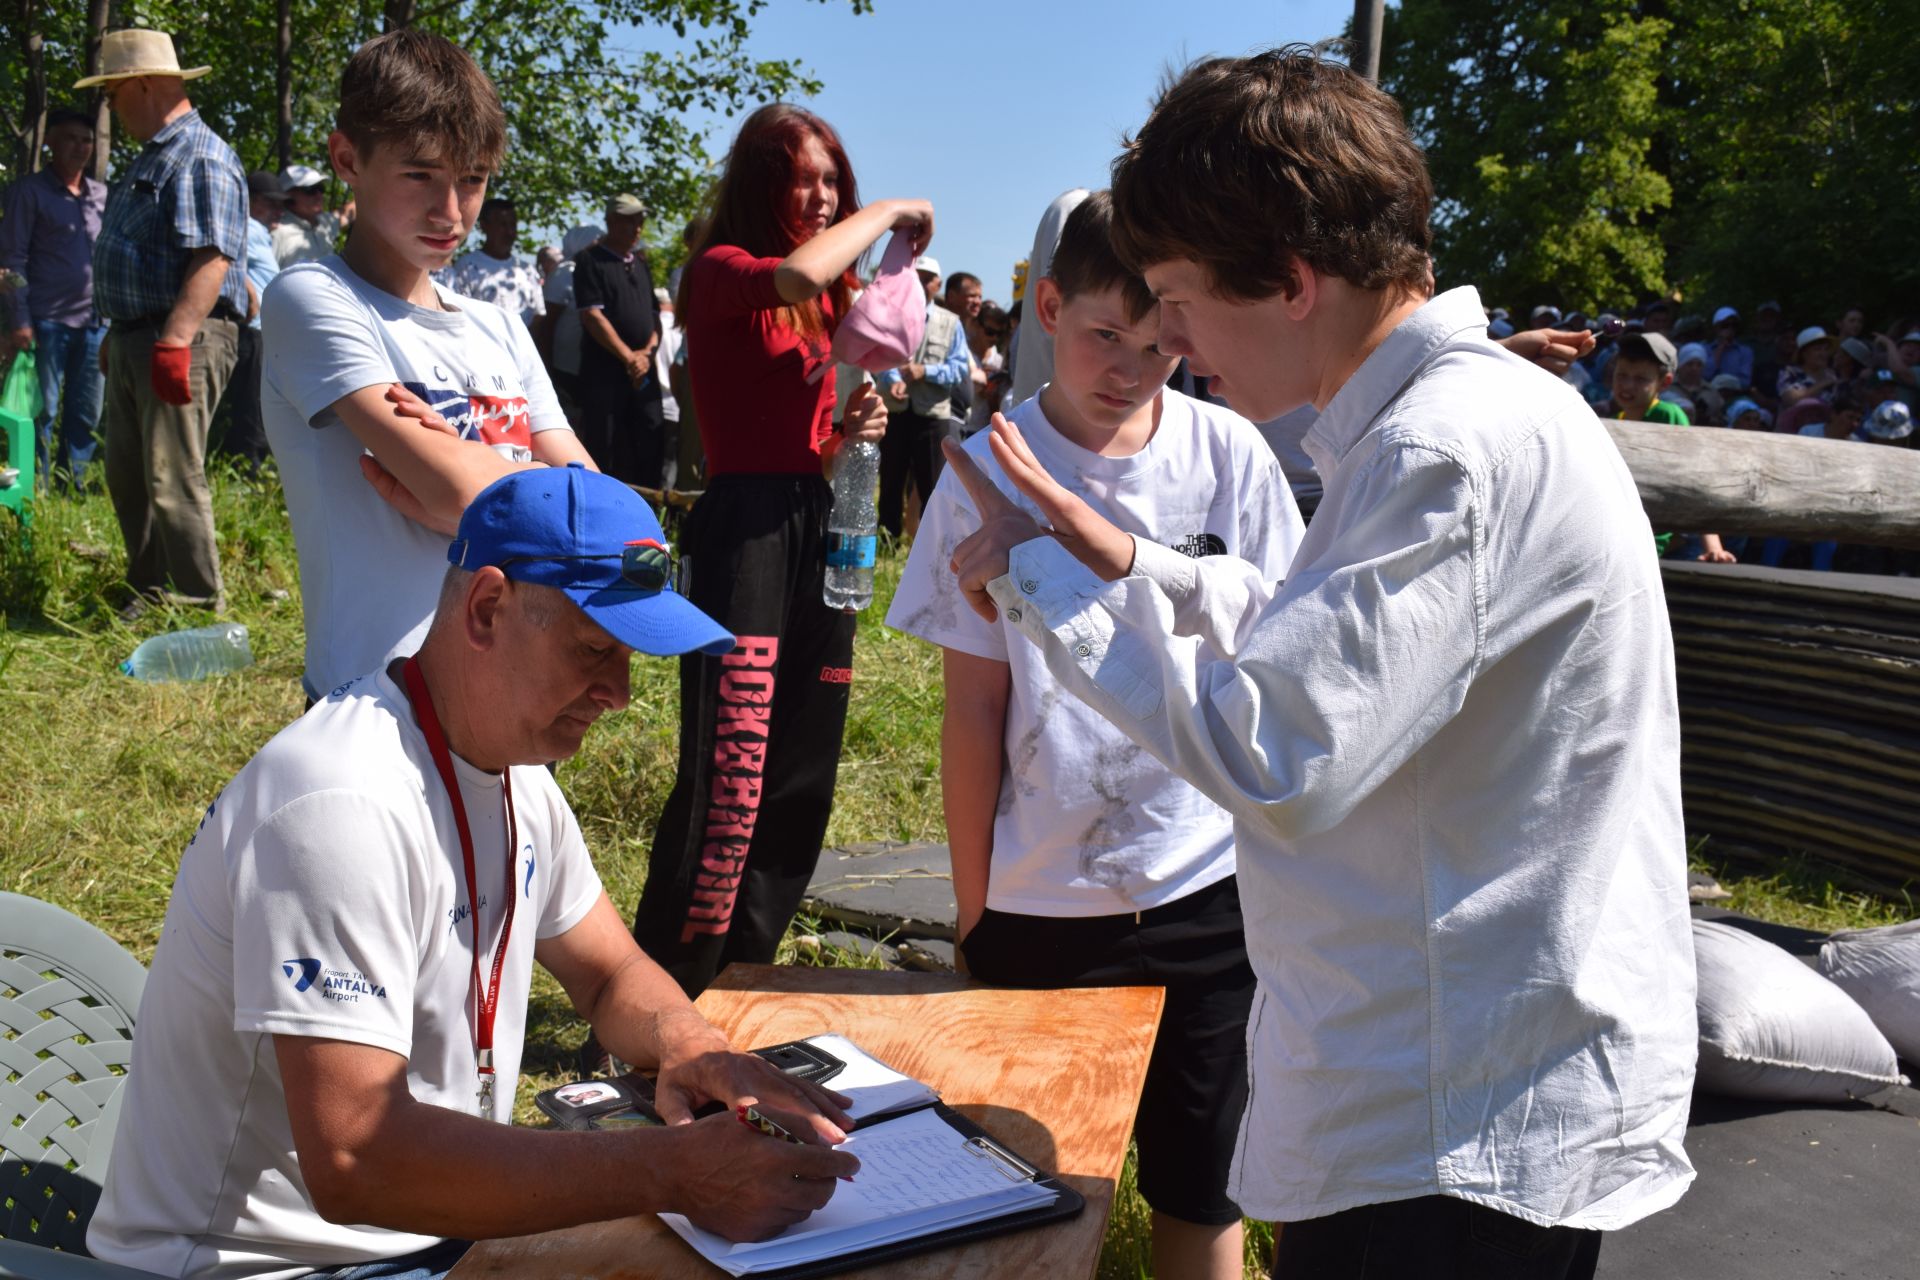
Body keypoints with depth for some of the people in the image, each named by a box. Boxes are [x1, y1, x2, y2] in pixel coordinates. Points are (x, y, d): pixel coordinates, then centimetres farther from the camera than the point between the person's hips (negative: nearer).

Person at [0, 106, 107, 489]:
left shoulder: (102, 195, 14)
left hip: (95, 323, 5)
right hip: (48, 322, -5)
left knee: (86, 414, 8)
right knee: (43, 412, -2)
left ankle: (73, 486, 17)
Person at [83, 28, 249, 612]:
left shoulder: (201, 158, -13)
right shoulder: (151, 159, 20)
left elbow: (211, 260, -24)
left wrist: (173, 342, -31)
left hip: (181, 340, -11)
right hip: (134, 339, 11)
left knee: (171, 479, -9)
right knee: (126, 475, 15)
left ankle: (200, 604, 0)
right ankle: (147, 592, 26)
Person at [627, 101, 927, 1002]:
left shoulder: (832, 298, 20)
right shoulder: (721, 273, -3)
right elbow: (795, 274, -27)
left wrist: (853, 430, 3)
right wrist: (886, 213, -11)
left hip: (819, 531, 8)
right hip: (744, 529, -8)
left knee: (801, 782, 10)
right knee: (730, 778, -14)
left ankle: (737, 981, 23)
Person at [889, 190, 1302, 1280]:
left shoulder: (1231, 453, -3)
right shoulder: (987, 476, -5)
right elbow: (976, 708, -1)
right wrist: (972, 904, 2)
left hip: (1209, 886, 1)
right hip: (1040, 897, 0)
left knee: (1201, 1184, 12)